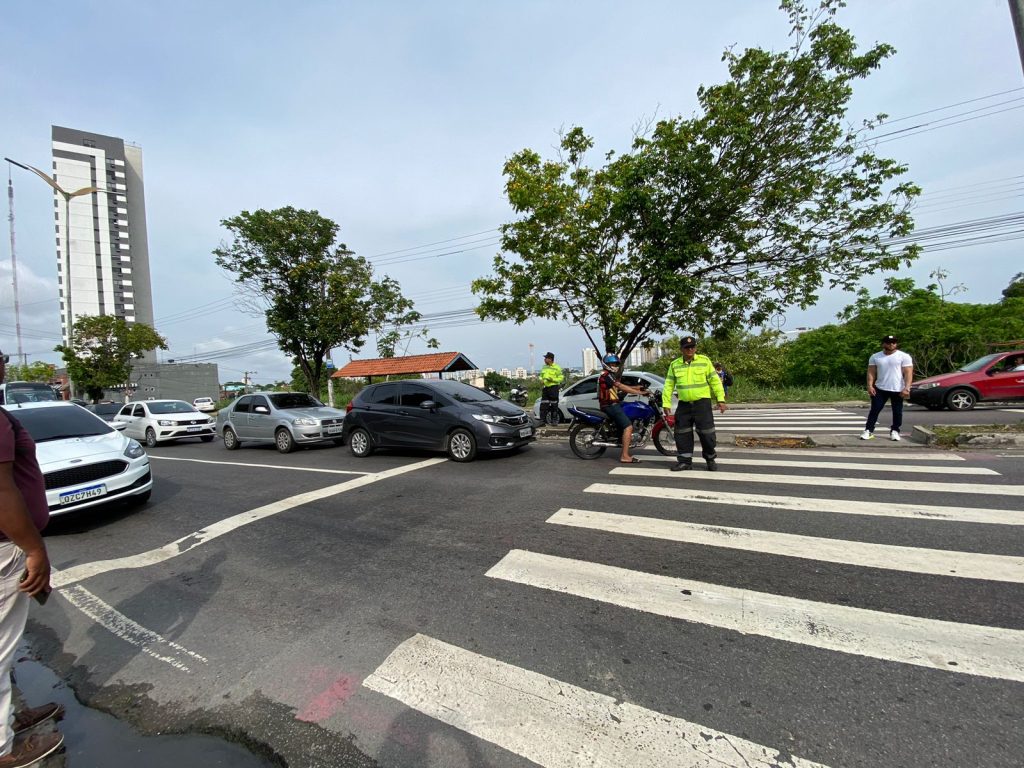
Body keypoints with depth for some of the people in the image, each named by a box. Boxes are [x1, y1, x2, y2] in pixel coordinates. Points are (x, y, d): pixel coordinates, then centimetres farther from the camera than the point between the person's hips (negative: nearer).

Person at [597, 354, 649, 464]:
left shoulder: (611, 375, 22)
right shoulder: (606, 375, -12)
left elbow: (620, 387, 16)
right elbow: (621, 387, -20)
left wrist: (636, 387, 7)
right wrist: (639, 392, -20)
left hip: (612, 405, 11)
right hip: (610, 406, -11)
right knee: (628, 427, -17)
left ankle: (625, 452, 18)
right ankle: (625, 456, -19)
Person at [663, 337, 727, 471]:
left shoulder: (704, 360, 0)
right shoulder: (674, 364, 5)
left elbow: (715, 380, 1)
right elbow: (668, 385, 7)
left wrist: (720, 399, -5)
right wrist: (666, 404, 2)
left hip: (702, 403, -2)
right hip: (684, 405, 3)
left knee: (706, 433, 0)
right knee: (682, 434, 5)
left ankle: (711, 459, 21)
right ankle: (685, 461, 17)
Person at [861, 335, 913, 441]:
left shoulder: (904, 356, -2)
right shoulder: (875, 357, 6)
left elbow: (908, 373, -7)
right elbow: (871, 372, 5)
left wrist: (907, 388, -16)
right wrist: (870, 385, -7)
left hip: (898, 390, -1)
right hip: (880, 389, 1)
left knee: (897, 412, 8)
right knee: (875, 410, 0)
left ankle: (895, 431, 20)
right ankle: (869, 430, 3)